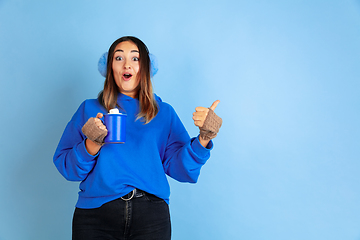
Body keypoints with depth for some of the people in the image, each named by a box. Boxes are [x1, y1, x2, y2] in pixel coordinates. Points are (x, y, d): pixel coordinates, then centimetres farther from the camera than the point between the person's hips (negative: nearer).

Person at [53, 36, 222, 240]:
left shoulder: (164, 113, 10)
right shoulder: (90, 109, 9)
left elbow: (181, 169, 2)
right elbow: (65, 167, 3)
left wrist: (204, 138, -12)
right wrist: (91, 145, -14)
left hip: (151, 217, 1)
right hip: (95, 214, 0)